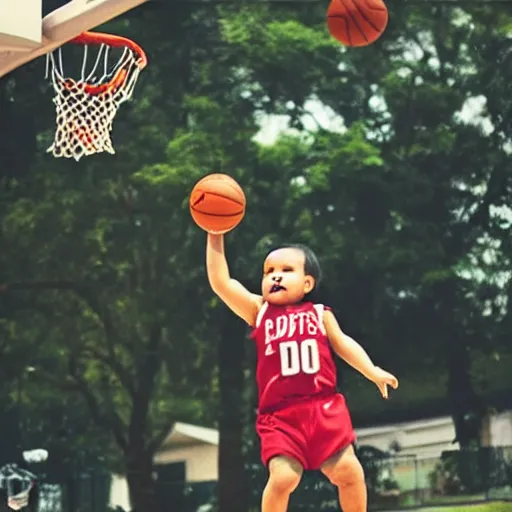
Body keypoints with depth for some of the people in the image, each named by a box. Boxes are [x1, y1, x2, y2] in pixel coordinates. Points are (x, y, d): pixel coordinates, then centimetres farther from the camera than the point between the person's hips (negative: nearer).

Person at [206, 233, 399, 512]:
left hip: (324, 408, 1)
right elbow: (220, 282, 4)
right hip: (280, 415, -1)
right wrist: (216, 237, -1)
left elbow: (344, 344, 14)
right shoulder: (259, 311, 10)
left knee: (348, 470, -3)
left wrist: (373, 372, 2)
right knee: (282, 476, -17)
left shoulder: (320, 314, 12)